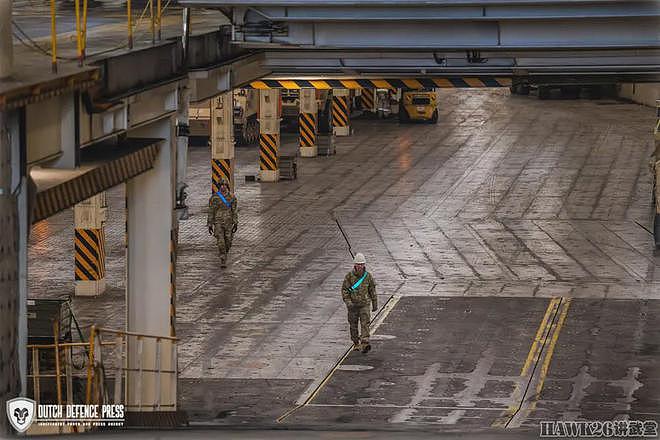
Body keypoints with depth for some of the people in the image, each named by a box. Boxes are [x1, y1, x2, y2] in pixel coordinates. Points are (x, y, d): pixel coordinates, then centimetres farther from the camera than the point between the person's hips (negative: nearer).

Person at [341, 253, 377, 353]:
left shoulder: (368, 276, 0)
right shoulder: (349, 276, -6)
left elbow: (372, 291, 8)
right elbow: (344, 290, -5)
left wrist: (375, 304, 11)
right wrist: (348, 302, -17)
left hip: (364, 304, 0)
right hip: (353, 305, 0)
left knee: (365, 324, -13)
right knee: (353, 325, 10)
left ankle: (364, 344, -23)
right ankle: (356, 344, 27)